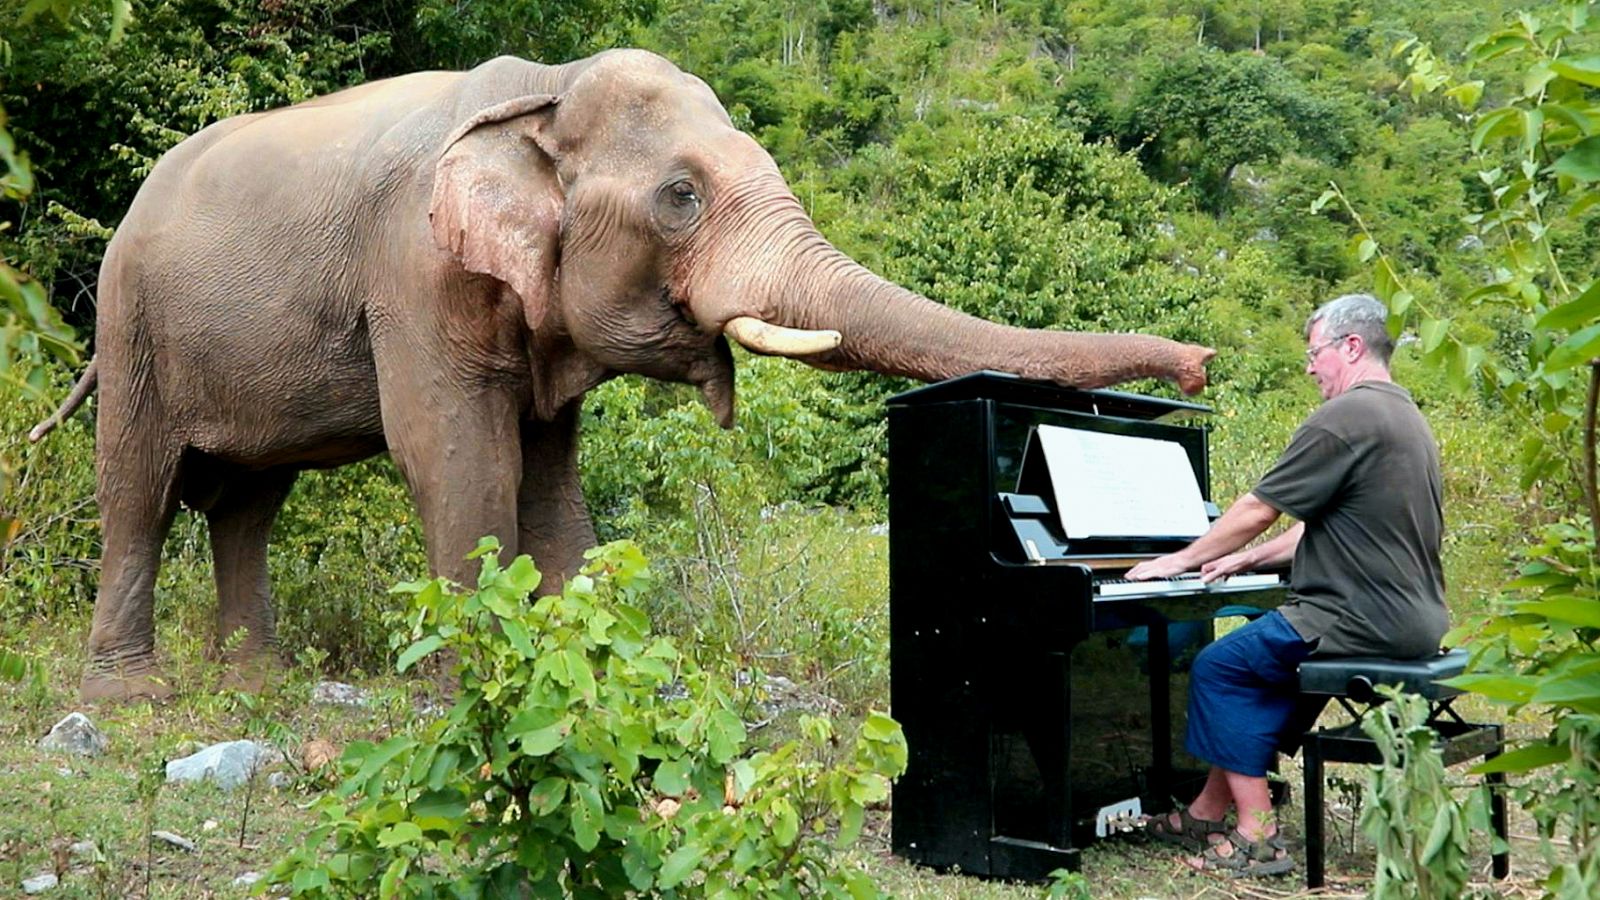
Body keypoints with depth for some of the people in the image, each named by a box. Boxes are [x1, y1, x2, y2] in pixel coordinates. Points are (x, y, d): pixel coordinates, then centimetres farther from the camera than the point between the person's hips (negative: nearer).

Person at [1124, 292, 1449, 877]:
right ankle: (1208, 813, 23)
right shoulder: (1407, 416, 18)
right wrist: (1246, 560, 21)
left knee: (1217, 668, -2)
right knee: (1265, 659, 21)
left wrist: (1180, 561, 1)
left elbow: (1257, 512, -12)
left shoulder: (1344, 418, -15)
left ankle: (1258, 839, -2)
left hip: (1365, 622, -10)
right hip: (1413, 620, 10)